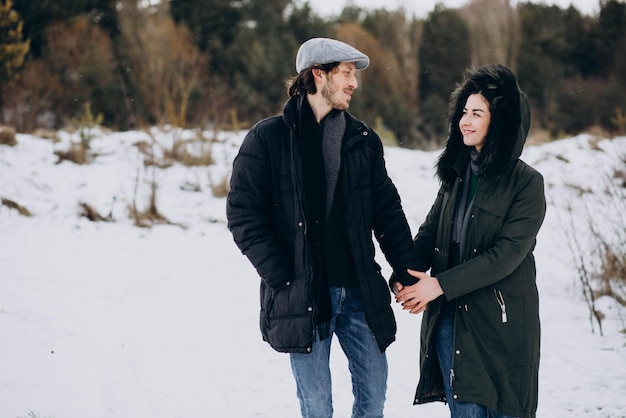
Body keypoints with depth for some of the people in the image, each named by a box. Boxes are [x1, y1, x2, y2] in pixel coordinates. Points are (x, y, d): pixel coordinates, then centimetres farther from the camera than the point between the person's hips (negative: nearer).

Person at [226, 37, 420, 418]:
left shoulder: (363, 139, 9)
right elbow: (243, 215, -7)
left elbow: (388, 211, 11)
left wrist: (409, 273, 3)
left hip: (359, 291, 4)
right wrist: (282, 278, -12)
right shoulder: (267, 139, -4)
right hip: (301, 296, -4)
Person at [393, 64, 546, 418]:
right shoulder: (457, 172, 11)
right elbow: (429, 233, 8)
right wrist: (404, 279, -11)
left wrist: (440, 284, -19)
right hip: (449, 319, 5)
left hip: (501, 321, -5)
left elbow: (507, 253, -16)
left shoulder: (526, 183, -8)